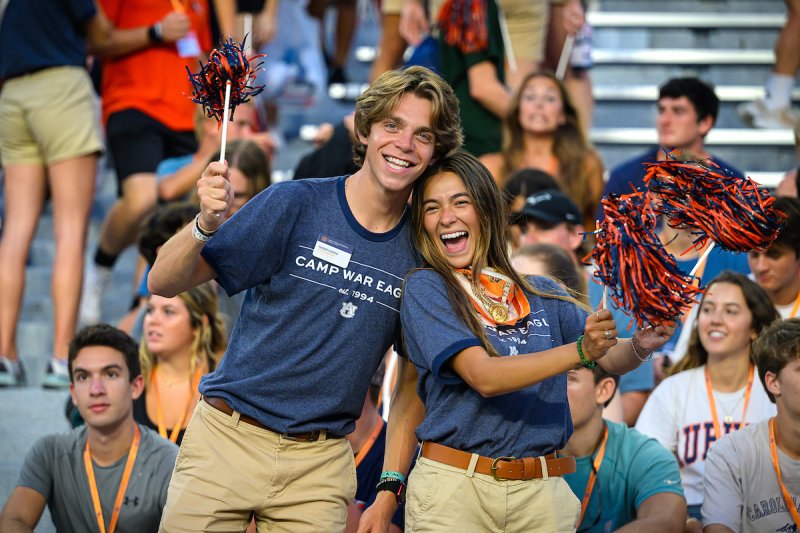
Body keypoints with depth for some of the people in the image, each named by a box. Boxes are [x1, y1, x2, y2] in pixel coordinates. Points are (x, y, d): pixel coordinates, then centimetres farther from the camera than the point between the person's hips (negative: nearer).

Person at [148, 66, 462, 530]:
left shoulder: (420, 249, 3)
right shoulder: (295, 205, -7)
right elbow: (163, 283, -9)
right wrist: (206, 226, -27)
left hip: (322, 464, 2)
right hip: (229, 440, -2)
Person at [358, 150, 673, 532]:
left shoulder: (543, 295, 11)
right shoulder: (425, 289, -1)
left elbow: (613, 360, 4)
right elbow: (483, 376, -13)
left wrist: (640, 346, -19)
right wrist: (580, 351, -23)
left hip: (542, 495, 3)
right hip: (453, 487, -3)